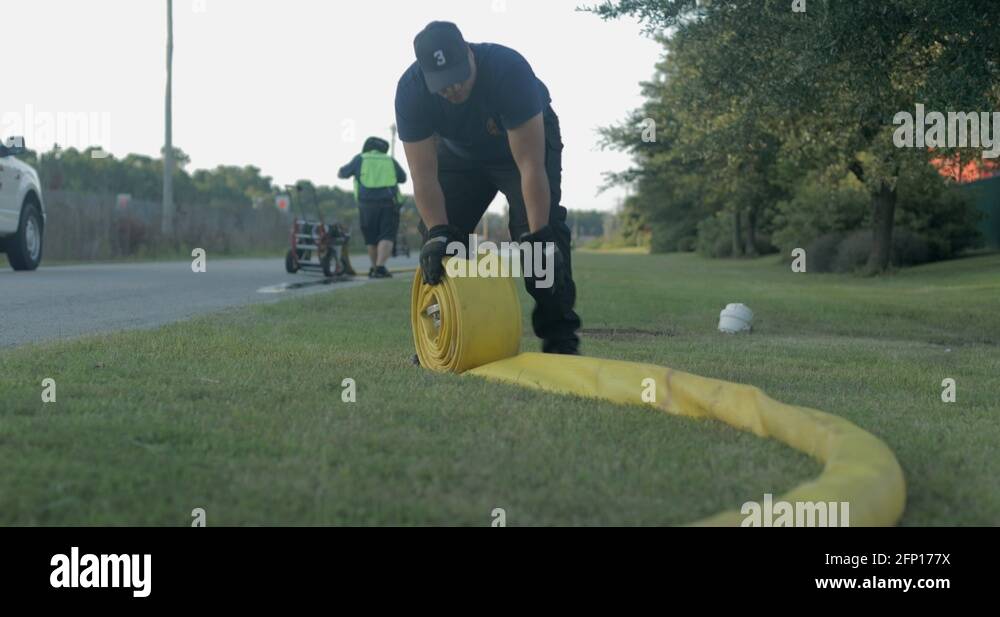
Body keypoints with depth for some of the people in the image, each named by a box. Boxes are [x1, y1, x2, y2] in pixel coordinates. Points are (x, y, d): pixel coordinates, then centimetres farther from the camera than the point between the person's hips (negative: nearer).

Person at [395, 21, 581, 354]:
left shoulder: (508, 69, -40)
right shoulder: (411, 91, -31)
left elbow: (530, 164, -40)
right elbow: (424, 174, -28)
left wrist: (538, 236, -42)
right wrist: (437, 233, -38)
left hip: (529, 141, -3)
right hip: (461, 151, 4)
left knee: (542, 226, -22)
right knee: (437, 235, -9)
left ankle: (560, 337, -18)